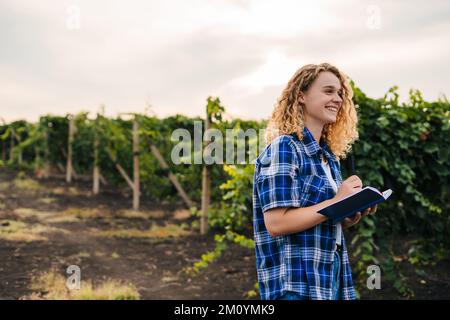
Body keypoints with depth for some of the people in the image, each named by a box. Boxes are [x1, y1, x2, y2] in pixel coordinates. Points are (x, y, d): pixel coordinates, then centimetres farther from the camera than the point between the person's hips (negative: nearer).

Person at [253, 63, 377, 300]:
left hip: (332, 279, 8)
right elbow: (276, 223, -23)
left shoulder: (329, 156, 11)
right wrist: (336, 202, -17)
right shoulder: (283, 148, -13)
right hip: (298, 285, -8)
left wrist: (351, 218, 0)